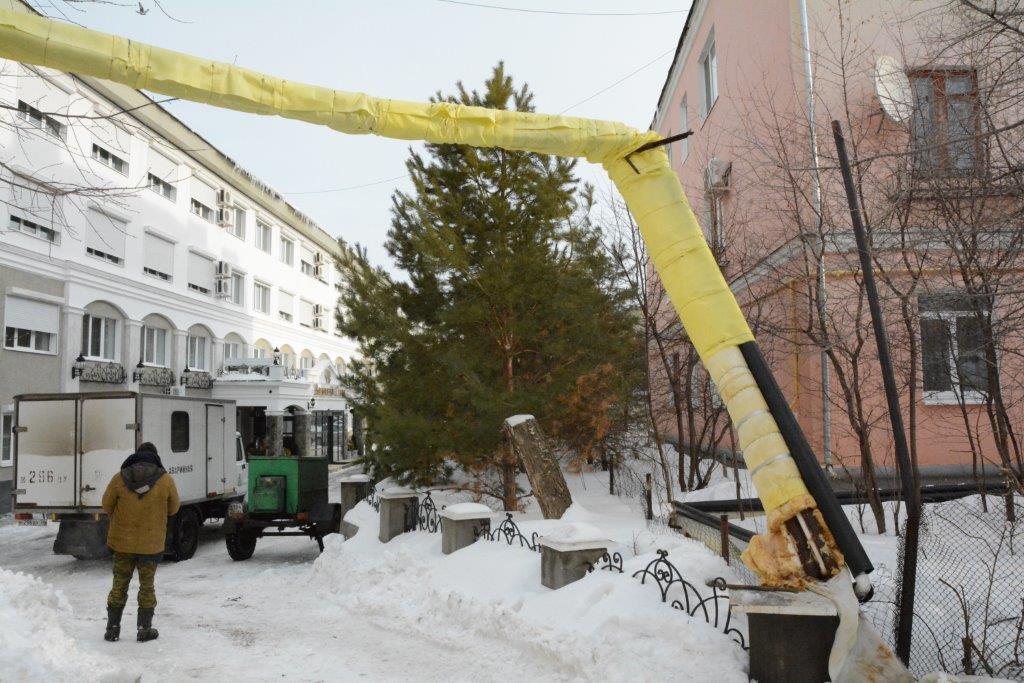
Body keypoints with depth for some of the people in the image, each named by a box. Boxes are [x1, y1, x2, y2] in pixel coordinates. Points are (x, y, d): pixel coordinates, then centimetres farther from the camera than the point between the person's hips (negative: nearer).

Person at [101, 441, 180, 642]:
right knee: (147, 586, 12)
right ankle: (145, 629, 16)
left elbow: (107, 506, 5)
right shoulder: (165, 480, -10)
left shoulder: (119, 479, -8)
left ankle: (112, 628, 21)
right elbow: (173, 508, 3)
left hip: (123, 542, 1)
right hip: (151, 544, -1)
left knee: (119, 585, 15)